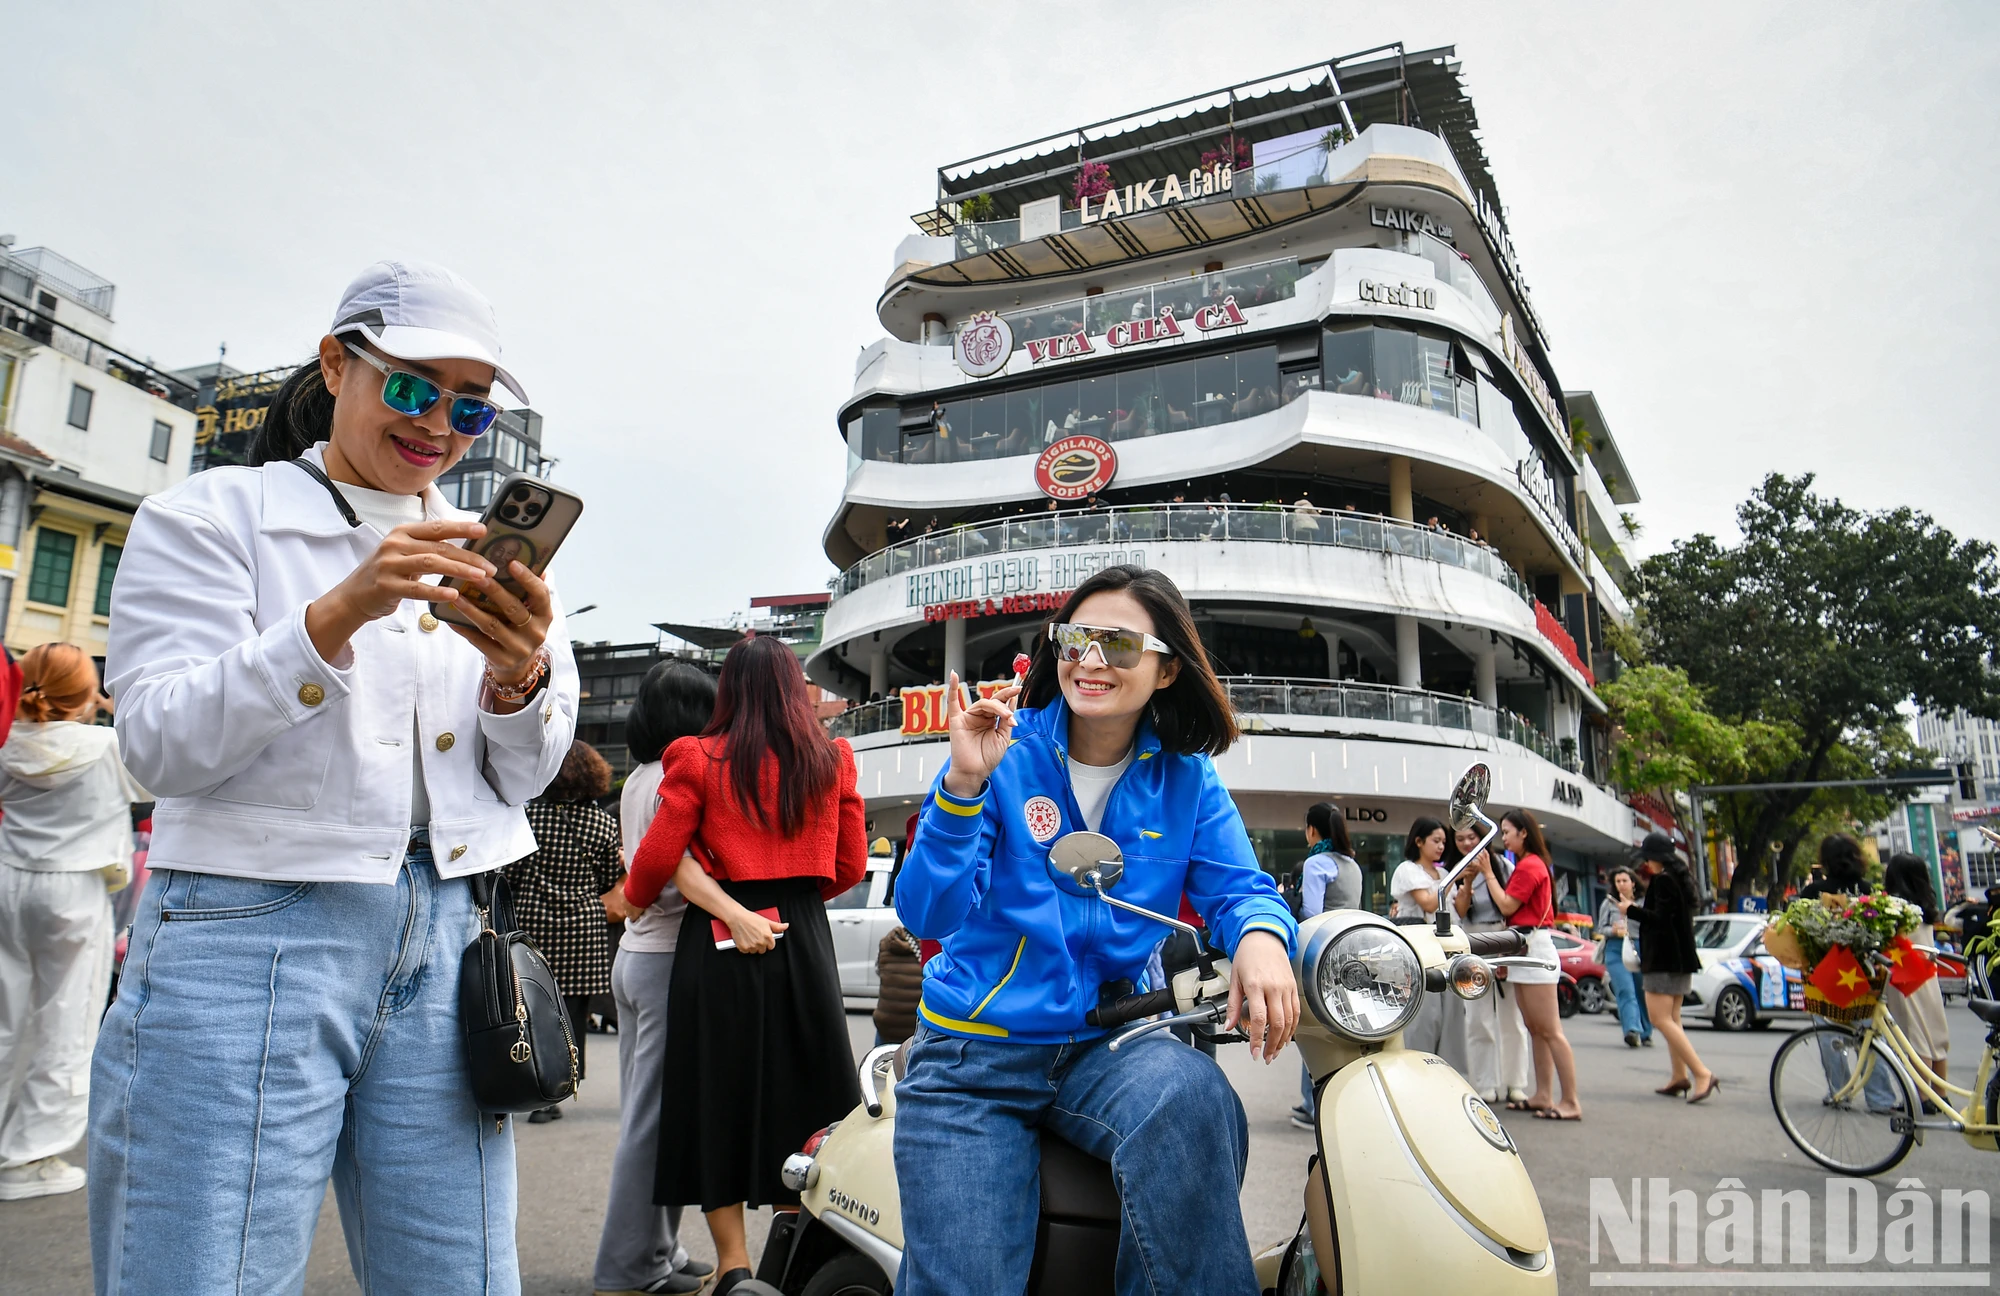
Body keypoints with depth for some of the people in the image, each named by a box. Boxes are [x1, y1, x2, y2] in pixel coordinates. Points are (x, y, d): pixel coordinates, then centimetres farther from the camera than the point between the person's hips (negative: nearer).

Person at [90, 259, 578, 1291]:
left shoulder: (478, 554, 14)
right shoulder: (210, 515, 3)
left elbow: (525, 778, 10)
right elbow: (160, 744, -8)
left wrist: (518, 677, -12)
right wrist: (337, 615, -22)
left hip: (444, 943, 4)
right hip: (249, 940, -3)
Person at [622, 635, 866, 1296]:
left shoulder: (700, 760, -5)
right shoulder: (832, 759, 3)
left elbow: (660, 857, -5)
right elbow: (849, 863, 7)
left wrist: (632, 897, 16)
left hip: (717, 948, -2)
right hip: (804, 942, 2)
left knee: (718, 1096, 9)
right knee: (800, 1097, 12)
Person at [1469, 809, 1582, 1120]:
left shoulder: (1529, 866, -12)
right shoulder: (1528, 864, 19)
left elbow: (1507, 906, -14)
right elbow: (1512, 907, 14)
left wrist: (1487, 872, -8)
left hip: (1535, 948, -11)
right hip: (1524, 950, 11)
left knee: (1550, 1031, -10)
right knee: (1536, 1030, 10)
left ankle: (1571, 1101, -9)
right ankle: (1543, 1095, 13)